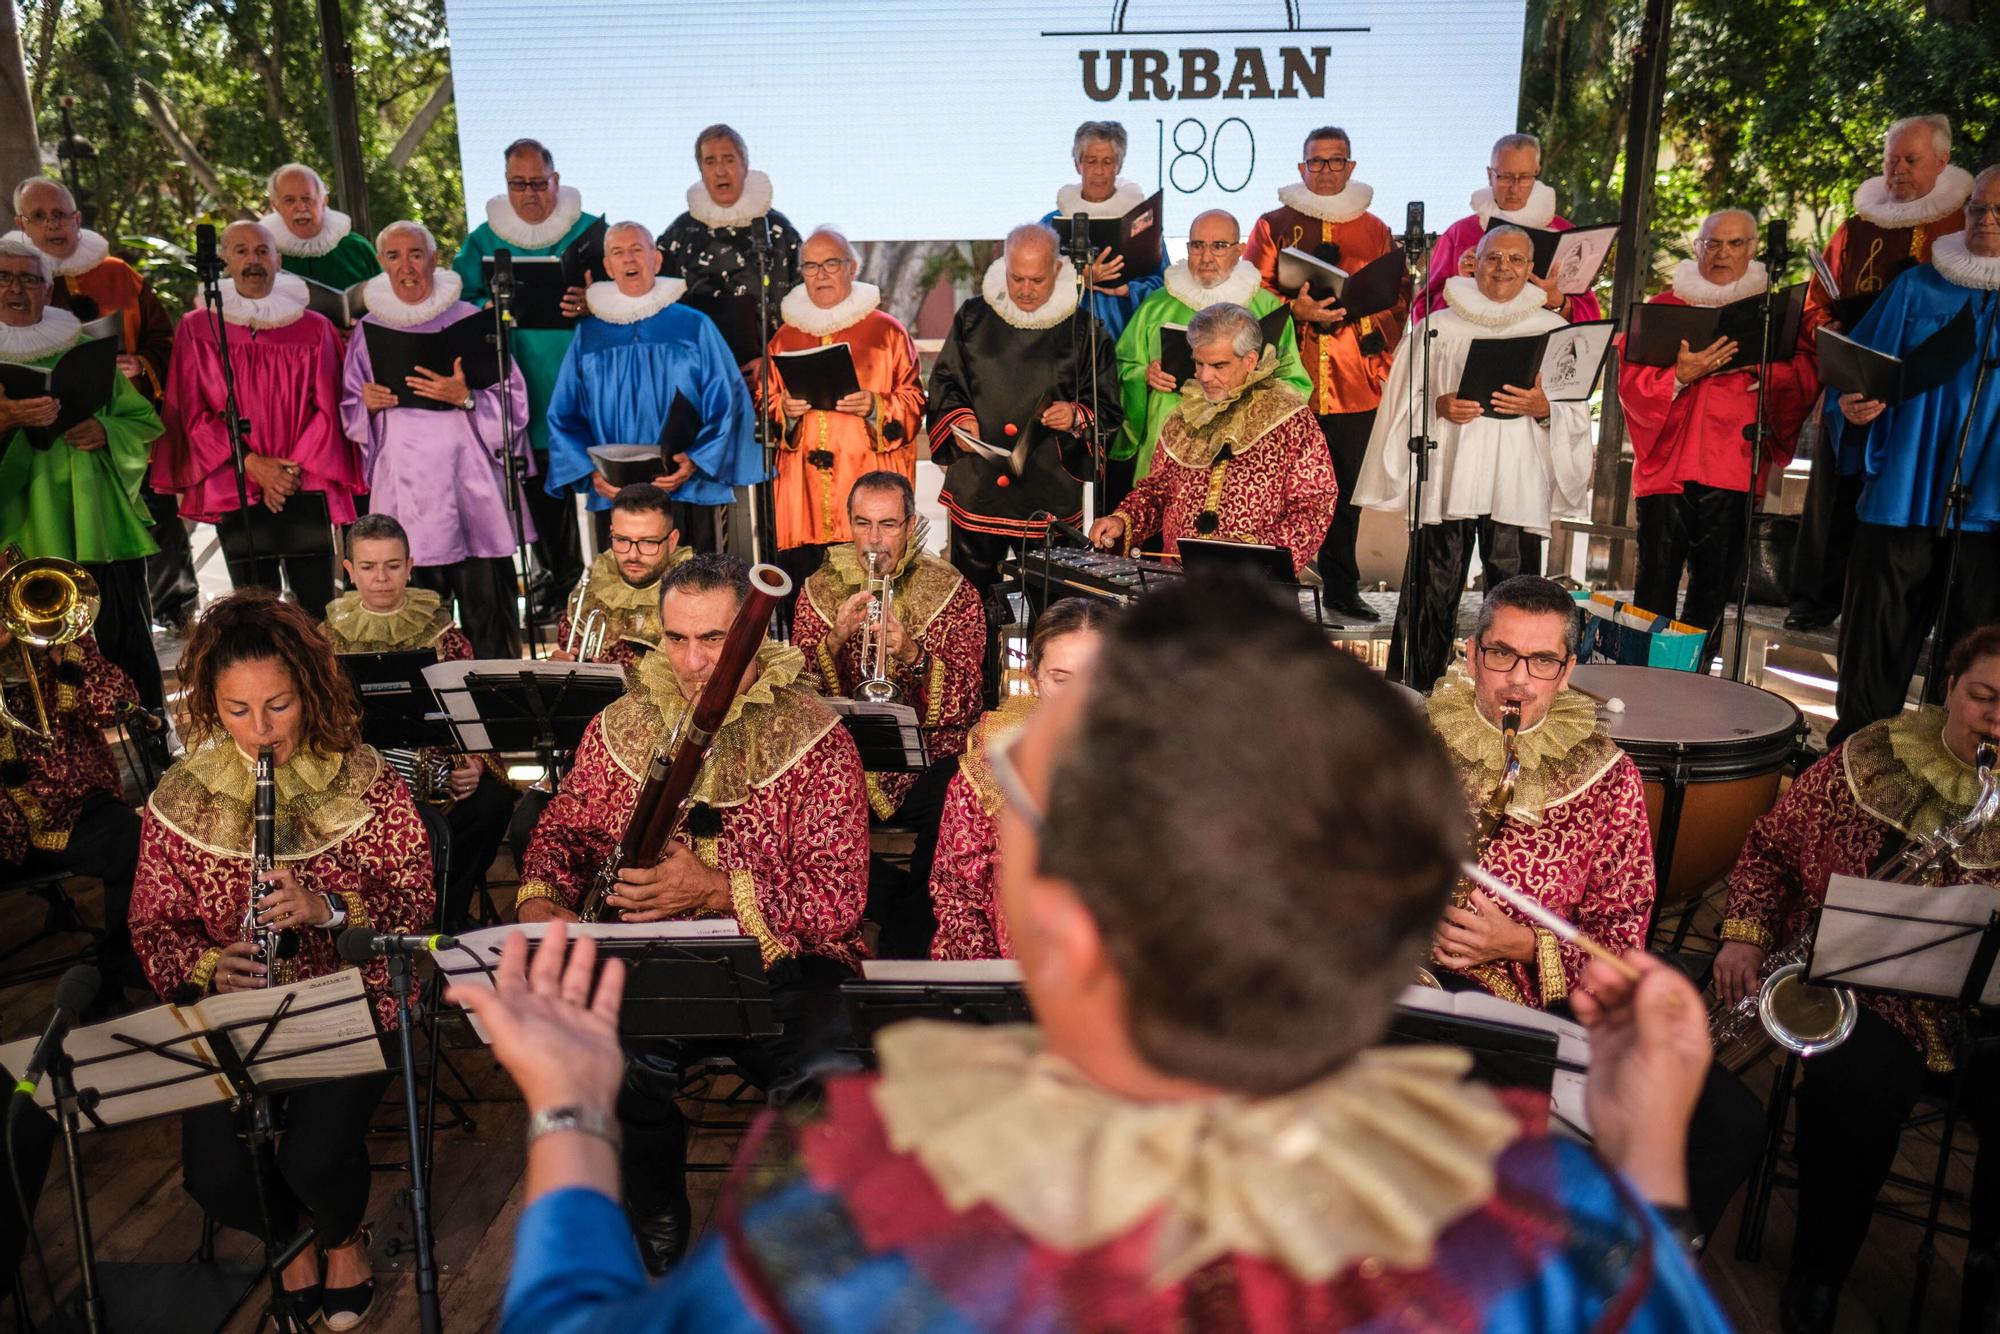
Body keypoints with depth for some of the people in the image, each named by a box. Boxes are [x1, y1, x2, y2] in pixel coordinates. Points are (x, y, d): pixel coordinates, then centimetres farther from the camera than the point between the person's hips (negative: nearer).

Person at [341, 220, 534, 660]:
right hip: (405, 487, 2)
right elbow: (350, 413, 18)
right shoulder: (370, 328, 12)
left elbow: (512, 400, 1)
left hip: (468, 482, -2)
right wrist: (367, 403, -3)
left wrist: (466, 398, -15)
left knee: (486, 604, -6)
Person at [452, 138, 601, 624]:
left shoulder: (591, 231, 3)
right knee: (537, 484, 6)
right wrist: (491, 308, -16)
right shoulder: (484, 239, 10)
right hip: (520, 391, 2)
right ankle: (557, 574, 22)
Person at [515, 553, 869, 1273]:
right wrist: (540, 901, -2)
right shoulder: (621, 726, 10)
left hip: (778, 961, -2)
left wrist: (715, 889, -21)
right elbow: (565, 832, 20)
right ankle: (656, 1214, 4)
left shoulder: (815, 739, -4)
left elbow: (841, 899, -11)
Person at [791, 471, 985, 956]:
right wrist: (836, 637, -18)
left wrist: (913, 654, -24)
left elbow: (964, 707, -7)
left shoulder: (954, 593, 4)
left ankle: (907, 953, -9)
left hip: (925, 762, -1)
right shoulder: (820, 589, 11)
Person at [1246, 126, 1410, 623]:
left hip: (1356, 385, 2)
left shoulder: (1375, 230, 15)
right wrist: (1296, 310, -16)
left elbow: (1399, 298, 13)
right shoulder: (1274, 224, 9)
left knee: (1347, 489, 5)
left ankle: (1342, 588, 16)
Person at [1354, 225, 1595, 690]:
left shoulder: (1554, 330, 11)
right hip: (1448, 478, -1)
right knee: (1432, 590, -2)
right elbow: (1406, 401, 9)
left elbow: (1576, 412, 9)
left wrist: (1544, 408, -11)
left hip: (1518, 484, 1)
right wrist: (1440, 407, -11)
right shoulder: (1439, 326, 9)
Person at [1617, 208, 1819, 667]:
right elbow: (1630, 379, 1)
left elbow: (1807, 377, 5)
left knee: (1714, 589, 3)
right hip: (1667, 462, -1)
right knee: (1655, 587, -2)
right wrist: (1679, 375, -16)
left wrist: (1756, 366, -12)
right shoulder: (1664, 305, 10)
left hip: (1733, 468, 1)